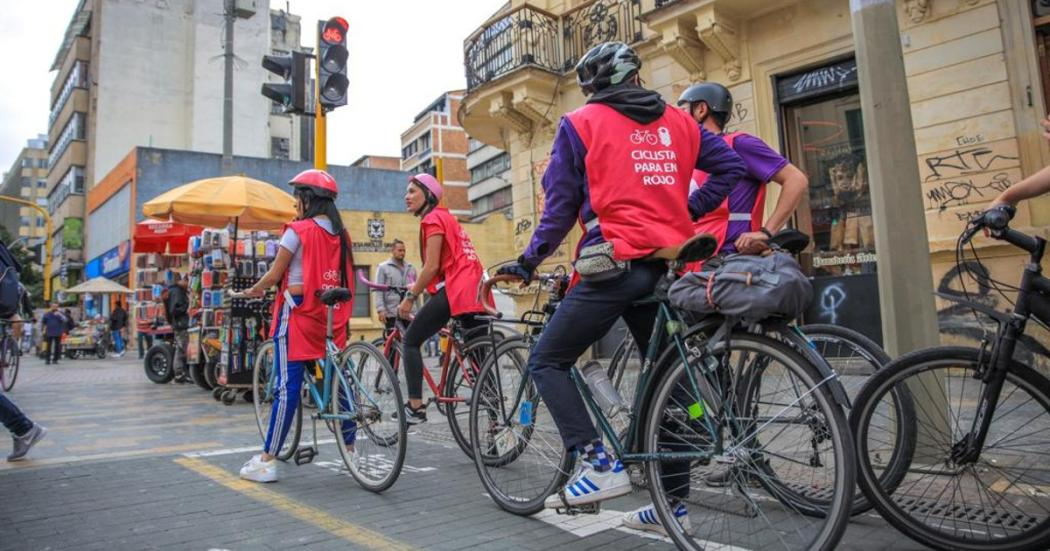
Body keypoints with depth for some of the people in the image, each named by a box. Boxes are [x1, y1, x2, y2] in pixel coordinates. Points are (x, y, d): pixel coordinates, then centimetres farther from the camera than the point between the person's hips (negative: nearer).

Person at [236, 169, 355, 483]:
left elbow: (275, 275, -3)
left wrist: (253, 291, 15)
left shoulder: (297, 231, -7)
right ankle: (351, 448, 20)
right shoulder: (342, 234, 10)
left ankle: (268, 461, 4)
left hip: (298, 312, -6)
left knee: (287, 386, -4)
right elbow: (345, 279, 10)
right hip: (332, 317, 6)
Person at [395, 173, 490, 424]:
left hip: (454, 289, -9)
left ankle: (415, 407, -4)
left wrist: (410, 297, -4)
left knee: (410, 340, 1)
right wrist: (416, 287, 26)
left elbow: (432, 266, -11)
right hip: (475, 290, 9)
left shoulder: (432, 219, -2)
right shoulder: (445, 216, 26)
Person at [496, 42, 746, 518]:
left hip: (615, 263, -6)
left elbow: (560, 205, 2)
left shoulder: (580, 123, 3)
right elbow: (731, 166, 14)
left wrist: (529, 260, 11)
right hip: (668, 267, 6)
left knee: (547, 362, 5)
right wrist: (687, 212, 18)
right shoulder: (679, 122, 16)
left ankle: (598, 463, -8)